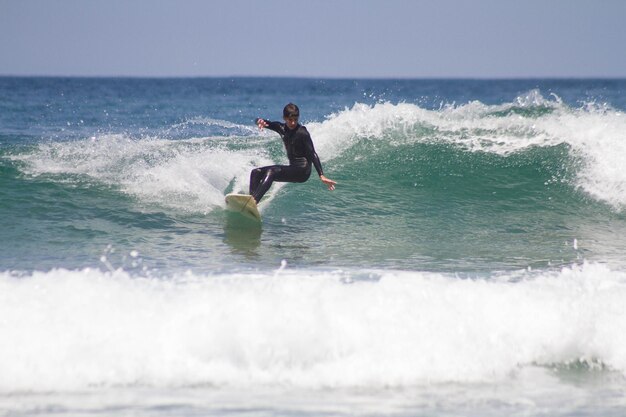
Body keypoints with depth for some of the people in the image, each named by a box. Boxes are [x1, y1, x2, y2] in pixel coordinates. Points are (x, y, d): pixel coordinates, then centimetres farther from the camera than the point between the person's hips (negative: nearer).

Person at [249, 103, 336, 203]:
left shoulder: (302, 133, -14)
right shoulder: (282, 128, 5)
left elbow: (312, 155, -18)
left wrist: (321, 176, -27)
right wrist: (260, 121, -22)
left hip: (302, 171, -9)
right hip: (292, 168, 9)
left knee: (271, 171, -30)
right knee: (256, 173, 4)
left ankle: (254, 201, -44)